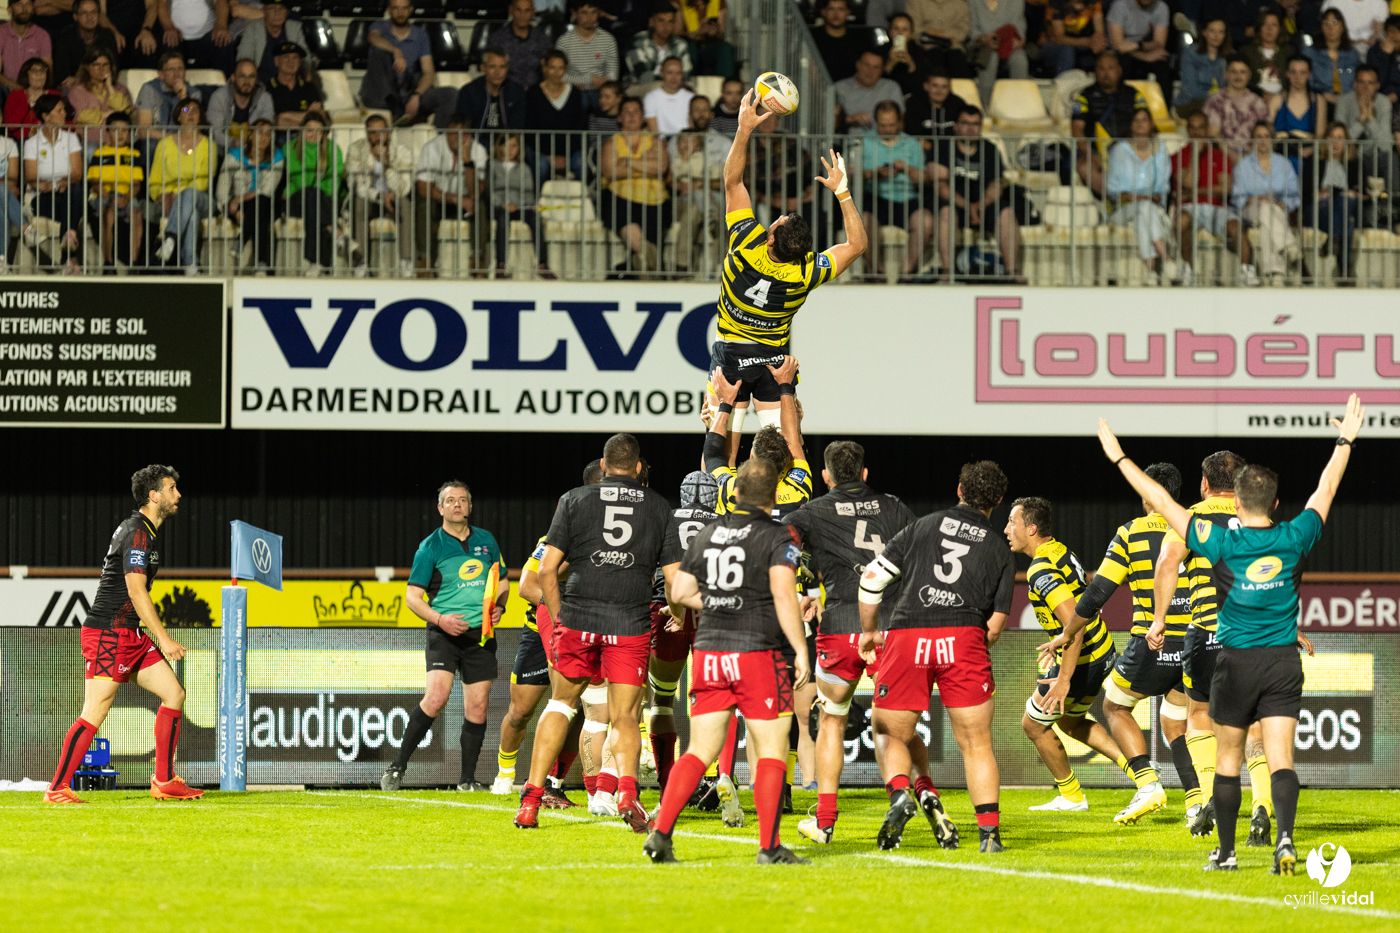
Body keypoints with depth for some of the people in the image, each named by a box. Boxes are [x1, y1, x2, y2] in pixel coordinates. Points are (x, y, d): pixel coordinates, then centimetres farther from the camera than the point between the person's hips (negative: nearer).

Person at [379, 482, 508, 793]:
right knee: (436, 698, -21)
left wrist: (499, 606, 1)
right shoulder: (430, 547, 0)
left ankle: (467, 780, 11)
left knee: (477, 707, 1)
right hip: (445, 635, -4)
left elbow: (502, 583, 23)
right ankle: (398, 767, -9)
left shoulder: (486, 541, 12)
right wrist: (439, 619, -16)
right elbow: (413, 596, -1)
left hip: (480, 635, 4)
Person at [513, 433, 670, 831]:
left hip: (578, 617, 0)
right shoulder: (659, 508, 10)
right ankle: (627, 788, -23)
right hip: (631, 621, 0)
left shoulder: (575, 500, 8)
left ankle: (531, 799, 11)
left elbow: (547, 570, 3)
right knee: (624, 716, 5)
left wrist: (559, 617, 13)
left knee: (562, 701, 17)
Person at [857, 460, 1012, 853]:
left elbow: (871, 578, 12)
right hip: (962, 635, 0)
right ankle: (989, 832, -2)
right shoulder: (999, 550, 16)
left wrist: (870, 630, 26)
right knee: (976, 744, 6)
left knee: (892, 734, 12)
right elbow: (995, 625, 12)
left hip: (905, 635, 0)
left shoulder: (922, 527, 15)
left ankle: (899, 791, -17)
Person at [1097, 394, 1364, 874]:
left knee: (1228, 759, 11)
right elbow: (1326, 490, 11)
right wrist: (1345, 440, 25)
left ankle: (1226, 851, 16)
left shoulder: (1222, 543, -10)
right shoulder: (1293, 539, -4)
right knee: (1280, 759, -4)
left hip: (1236, 663, -1)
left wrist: (1119, 457, 2)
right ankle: (1285, 837, -25)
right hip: (1284, 662, 1)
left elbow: (1161, 501, -6)